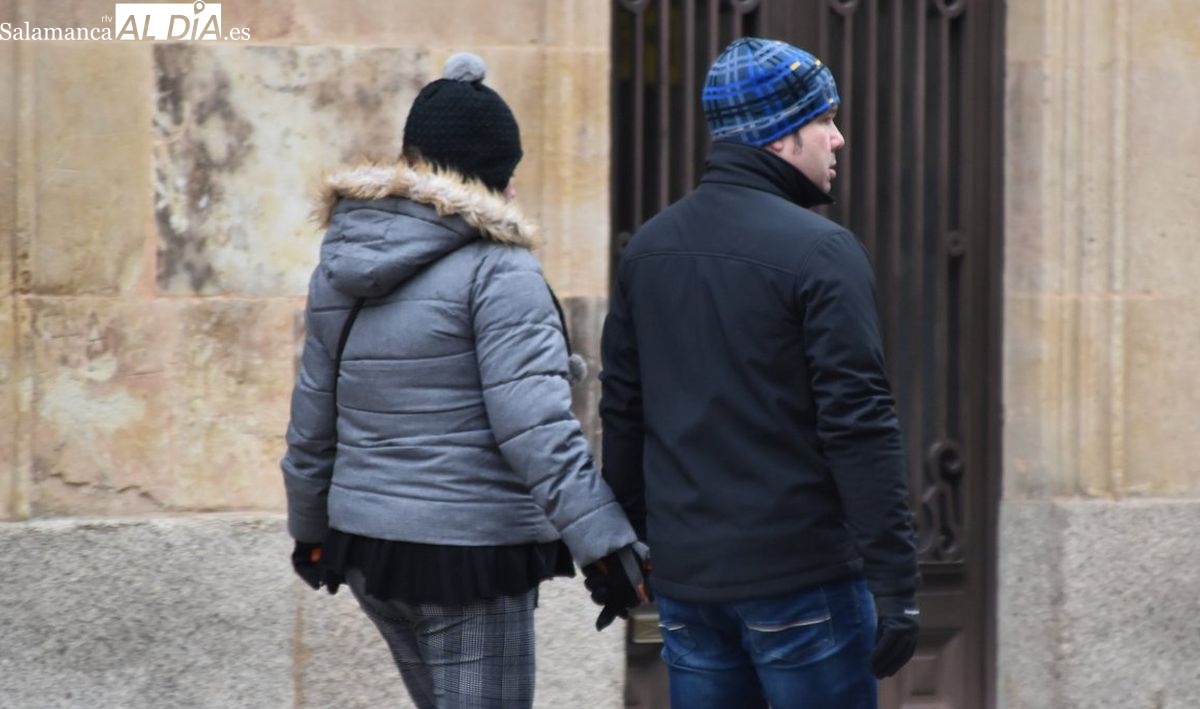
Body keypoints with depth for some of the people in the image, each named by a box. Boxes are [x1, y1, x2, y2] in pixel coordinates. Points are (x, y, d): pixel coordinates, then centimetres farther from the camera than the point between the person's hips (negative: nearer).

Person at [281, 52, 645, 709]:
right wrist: (603, 539, -23)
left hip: (368, 539, 7)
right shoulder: (496, 270, -13)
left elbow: (313, 419, 15)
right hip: (469, 550, -7)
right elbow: (535, 425, -21)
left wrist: (311, 528, 26)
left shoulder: (342, 261, 8)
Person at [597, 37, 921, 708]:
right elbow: (860, 425, -16)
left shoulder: (650, 248, 10)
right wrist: (896, 580, -15)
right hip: (801, 577, -6)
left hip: (685, 578, 6)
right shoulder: (821, 251, -12)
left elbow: (622, 411, 14)